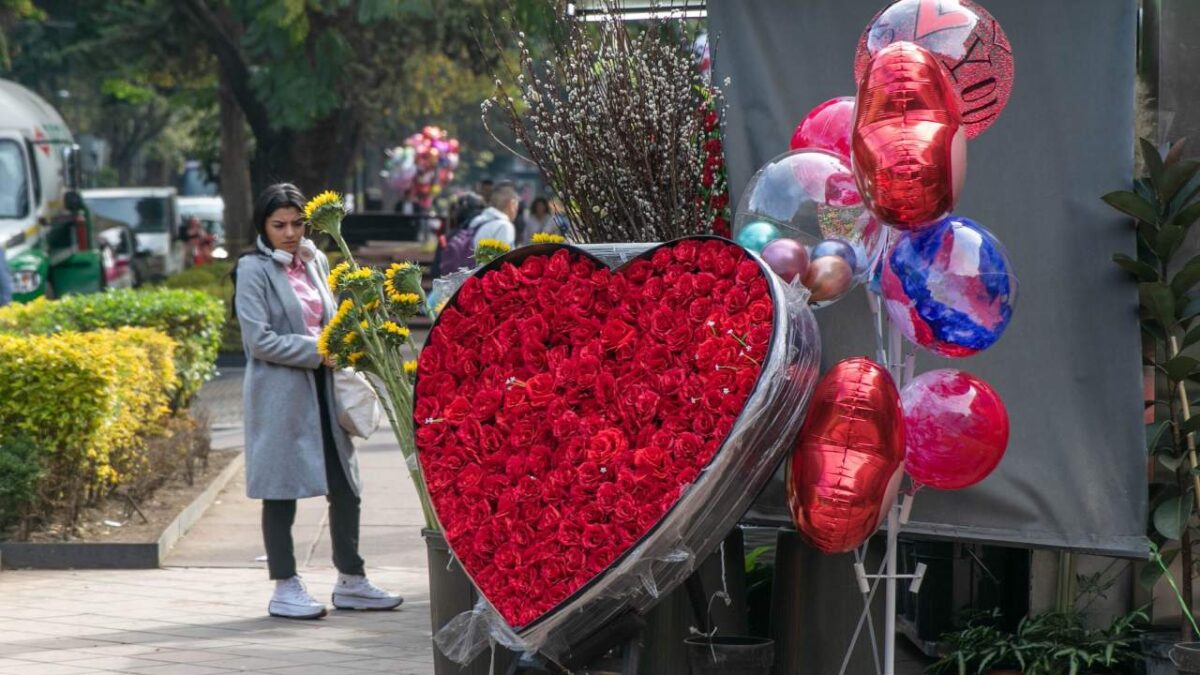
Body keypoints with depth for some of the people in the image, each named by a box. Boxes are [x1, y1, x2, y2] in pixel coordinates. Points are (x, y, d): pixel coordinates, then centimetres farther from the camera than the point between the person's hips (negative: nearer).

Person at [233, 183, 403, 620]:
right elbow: (259, 340, -15)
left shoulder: (315, 262, 13)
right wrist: (318, 351, -16)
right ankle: (285, 589, 8)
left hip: (322, 388, 7)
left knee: (345, 486, 9)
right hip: (279, 393, -7)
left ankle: (350, 581, 20)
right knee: (282, 492, 0)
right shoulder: (254, 270, -7)